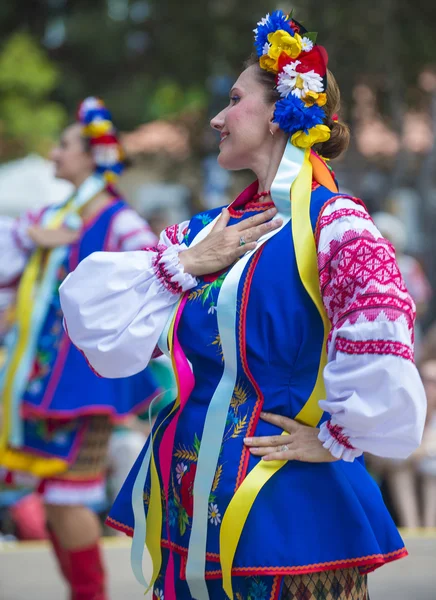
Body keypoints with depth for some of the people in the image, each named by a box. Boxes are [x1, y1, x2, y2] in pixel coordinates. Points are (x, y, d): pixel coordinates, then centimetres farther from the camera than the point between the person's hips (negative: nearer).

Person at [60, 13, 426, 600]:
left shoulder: (332, 223, -12)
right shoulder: (210, 230, 11)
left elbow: (381, 356, -26)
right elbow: (97, 319, 5)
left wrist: (334, 439, -15)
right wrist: (184, 263, -4)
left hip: (279, 510, -7)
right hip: (186, 501, 7)